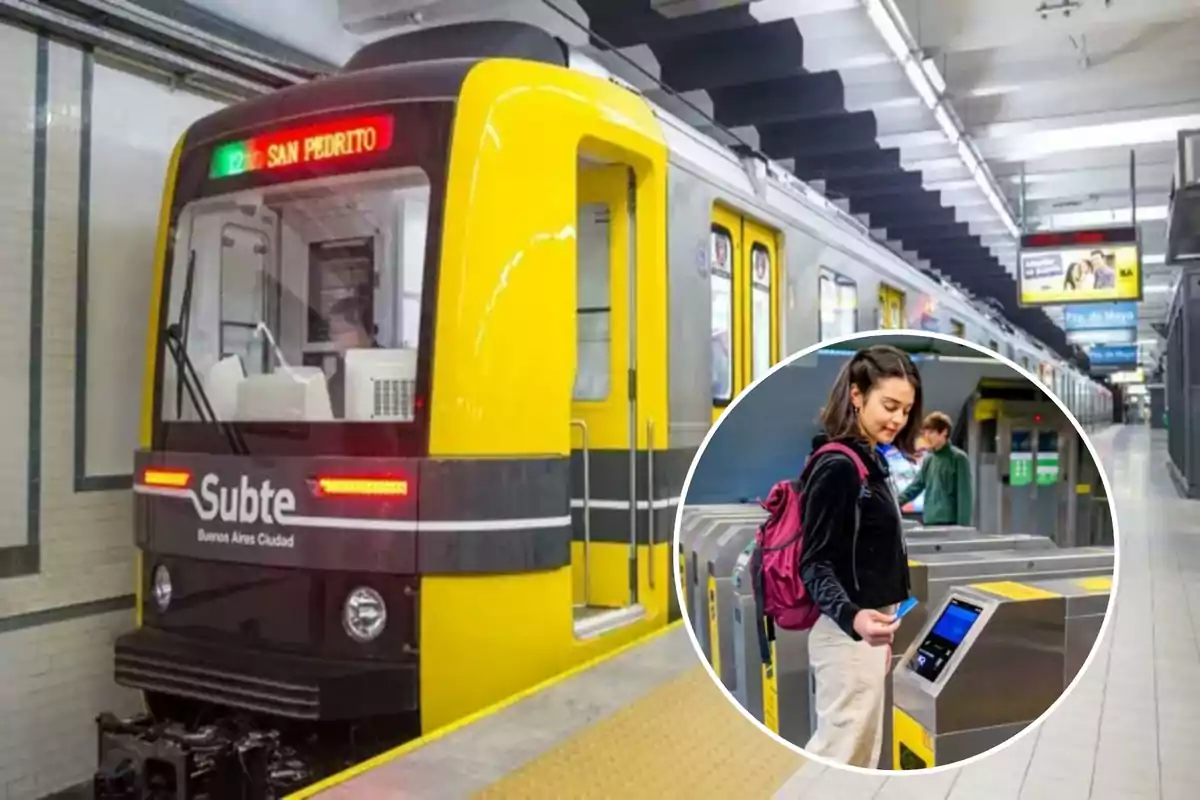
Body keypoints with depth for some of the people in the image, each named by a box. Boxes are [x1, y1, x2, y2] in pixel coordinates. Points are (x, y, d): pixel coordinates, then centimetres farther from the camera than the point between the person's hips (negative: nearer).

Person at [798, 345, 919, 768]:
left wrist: (882, 627, 20)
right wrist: (852, 618, -38)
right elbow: (815, 563, -21)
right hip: (847, 634, -10)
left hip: (866, 632, 10)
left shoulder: (870, 461, 11)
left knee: (860, 757, 16)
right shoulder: (836, 466, -18)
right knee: (840, 758, -3)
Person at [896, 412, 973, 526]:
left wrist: (962, 527, -13)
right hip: (929, 523, 6)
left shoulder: (958, 458, -4)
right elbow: (915, 487, 14)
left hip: (950, 523, -6)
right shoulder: (928, 459, 14)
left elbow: (964, 496, -8)